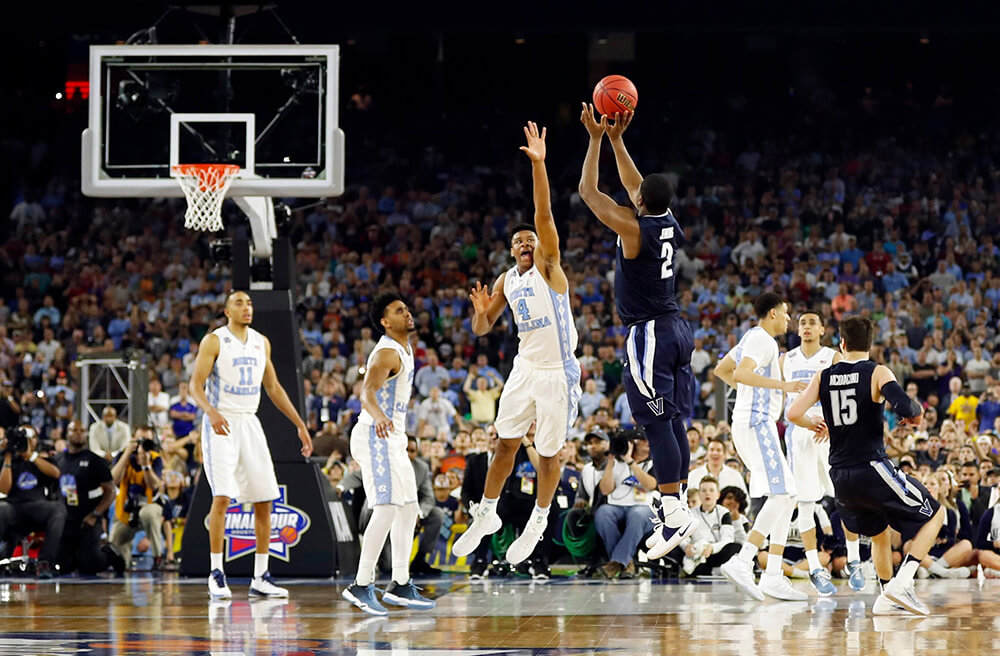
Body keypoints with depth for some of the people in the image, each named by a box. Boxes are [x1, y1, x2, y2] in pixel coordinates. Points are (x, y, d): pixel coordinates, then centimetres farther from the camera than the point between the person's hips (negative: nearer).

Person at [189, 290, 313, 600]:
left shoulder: (261, 342, 12)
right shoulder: (214, 341, -5)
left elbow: (273, 387, 19)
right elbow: (196, 385, -11)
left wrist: (299, 423, 15)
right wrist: (212, 412, -31)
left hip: (250, 424, 6)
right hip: (221, 424, -6)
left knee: (264, 500, 3)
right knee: (222, 496, -16)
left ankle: (260, 578, 9)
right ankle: (216, 574, -9)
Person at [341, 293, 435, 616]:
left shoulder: (403, 349, 14)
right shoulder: (388, 353, -18)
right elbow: (368, 392, -34)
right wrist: (379, 417, -56)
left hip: (392, 438, 10)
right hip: (376, 437, -10)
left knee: (408, 510, 11)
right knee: (386, 509, -16)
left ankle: (400, 585, 17)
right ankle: (361, 586, -15)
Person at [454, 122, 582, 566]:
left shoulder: (548, 265, -8)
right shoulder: (506, 281, 9)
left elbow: (544, 214, -22)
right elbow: (482, 328, 15)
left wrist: (538, 164, -33)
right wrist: (481, 311, -11)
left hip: (558, 372, -5)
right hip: (525, 369, 5)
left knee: (548, 452, 3)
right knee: (506, 443, 8)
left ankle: (538, 523, 19)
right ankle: (486, 515, 22)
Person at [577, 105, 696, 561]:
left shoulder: (633, 228, -15)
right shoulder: (670, 224, 6)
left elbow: (588, 192, -7)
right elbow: (633, 186, 23)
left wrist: (596, 139, 0)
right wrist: (616, 140, 24)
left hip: (649, 333, -8)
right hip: (676, 327, 8)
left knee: (657, 423, -10)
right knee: (673, 421, 8)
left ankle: (673, 512, -15)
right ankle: (673, 509, 10)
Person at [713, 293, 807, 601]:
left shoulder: (752, 338, 20)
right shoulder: (762, 340, -10)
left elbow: (721, 370, 31)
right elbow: (741, 373, -27)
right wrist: (781, 385, -28)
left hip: (758, 423, 11)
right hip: (756, 422, -11)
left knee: (786, 497, 8)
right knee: (780, 495, -18)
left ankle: (773, 577, 3)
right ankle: (742, 562, -25)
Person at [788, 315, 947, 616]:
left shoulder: (824, 376, 6)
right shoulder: (877, 373, -7)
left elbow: (793, 414, 0)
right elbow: (904, 405, -23)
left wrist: (814, 424, 22)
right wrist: (916, 412, 1)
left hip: (840, 477, 6)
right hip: (872, 468, -6)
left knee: (880, 532, 29)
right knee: (935, 515, 8)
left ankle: (887, 596, 27)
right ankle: (902, 582, -8)